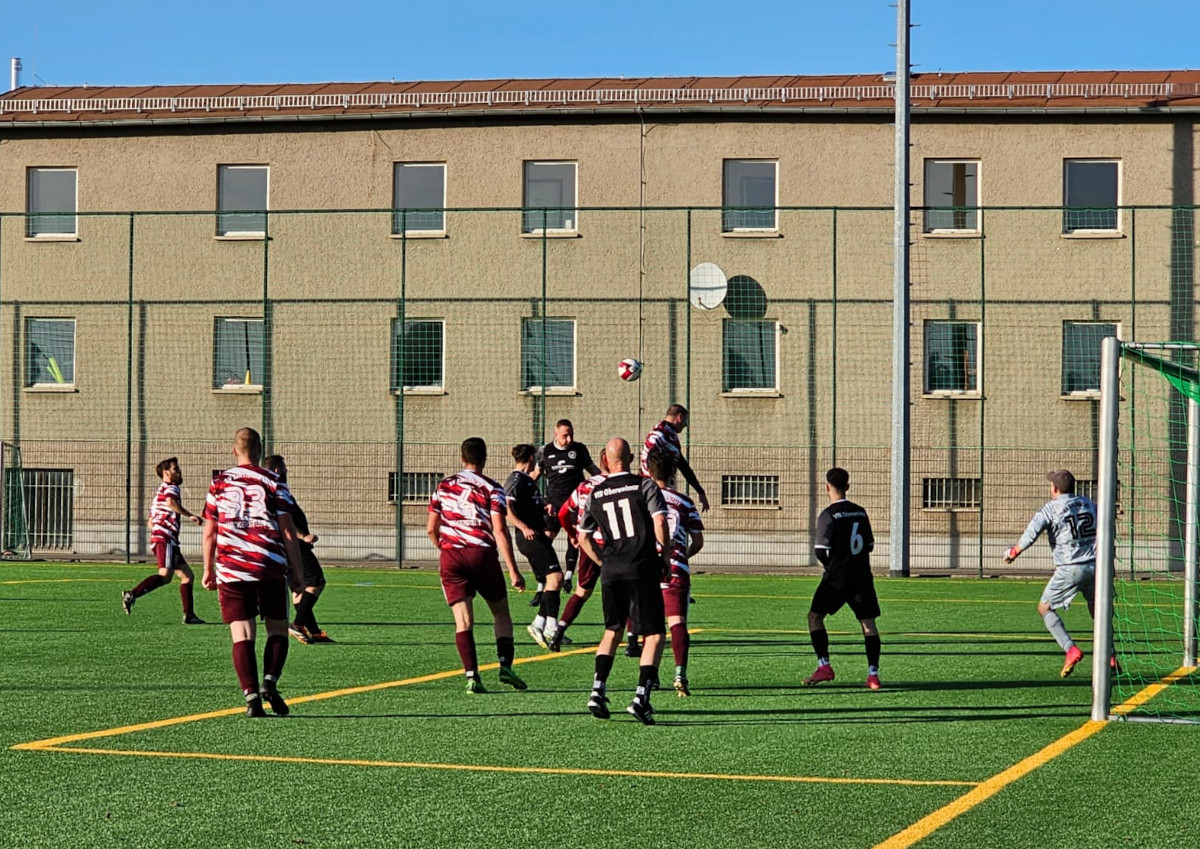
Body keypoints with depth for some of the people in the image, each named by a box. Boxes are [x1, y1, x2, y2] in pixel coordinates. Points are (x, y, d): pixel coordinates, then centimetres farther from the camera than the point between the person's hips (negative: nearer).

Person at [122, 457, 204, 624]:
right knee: (165, 575, -24)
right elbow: (170, 502, -25)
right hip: (165, 538, -11)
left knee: (187, 575, 10)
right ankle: (131, 595, -33)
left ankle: (189, 615, 6)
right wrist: (191, 515, -22)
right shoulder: (170, 487, 0)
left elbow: (151, 522, 33)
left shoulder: (161, 490, 31)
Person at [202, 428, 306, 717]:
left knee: (242, 635, 1)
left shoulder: (219, 483, 8)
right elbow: (288, 531, -1)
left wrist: (208, 570, 20)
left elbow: (209, 533, 10)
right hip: (269, 568, -1)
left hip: (231, 568, 1)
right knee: (277, 630, 11)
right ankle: (270, 681, -10)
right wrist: (297, 572, 6)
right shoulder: (271, 482, 1)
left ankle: (251, 694, -11)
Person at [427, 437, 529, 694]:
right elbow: (499, 530, -9)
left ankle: (472, 675, -12)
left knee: (463, 621, 0)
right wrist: (513, 570, -9)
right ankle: (505, 665, -4)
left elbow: (431, 529, 11)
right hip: (482, 554, -2)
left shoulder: (444, 486, 10)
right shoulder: (491, 489, 0)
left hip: (450, 556, 2)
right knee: (501, 614, 12)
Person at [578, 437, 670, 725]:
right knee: (654, 635, 3)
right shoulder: (644, 485, 0)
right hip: (642, 569, -4)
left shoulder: (595, 494, 11)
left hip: (611, 572, 4)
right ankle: (641, 696, -11)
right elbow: (659, 521, -11)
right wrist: (666, 558, 0)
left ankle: (598, 690, 7)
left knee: (612, 630, 21)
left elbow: (583, 538, 15)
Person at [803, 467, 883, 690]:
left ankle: (824, 667, -1)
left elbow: (821, 550, -13)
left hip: (838, 576, -5)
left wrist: (829, 565, 5)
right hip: (862, 576, 5)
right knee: (868, 622, 3)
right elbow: (870, 545, 14)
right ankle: (873, 675, -2)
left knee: (815, 616, 8)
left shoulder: (828, 515, -9)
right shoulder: (860, 512, 10)